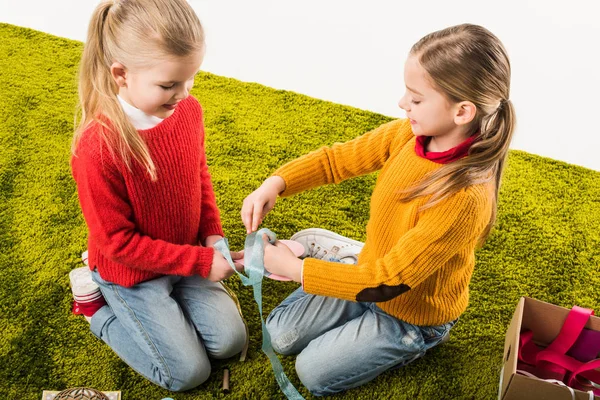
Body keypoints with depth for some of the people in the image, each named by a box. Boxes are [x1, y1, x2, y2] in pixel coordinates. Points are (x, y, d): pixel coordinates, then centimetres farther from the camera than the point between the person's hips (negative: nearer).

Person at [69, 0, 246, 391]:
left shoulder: (188, 110, -14)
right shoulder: (97, 147, -32)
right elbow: (119, 242, -23)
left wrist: (212, 235, -5)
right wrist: (200, 261, -21)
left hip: (187, 254, 6)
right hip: (130, 273, -5)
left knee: (230, 341, 5)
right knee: (189, 372, 2)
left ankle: (169, 297, 23)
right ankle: (100, 306, 16)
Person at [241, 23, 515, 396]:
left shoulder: (465, 198, -38)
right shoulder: (407, 134, -18)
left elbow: (385, 282, -33)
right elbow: (339, 158, -6)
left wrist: (293, 268, -29)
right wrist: (275, 184, -22)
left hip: (412, 313, -5)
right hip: (370, 271, 5)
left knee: (313, 372, 2)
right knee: (280, 334, 7)